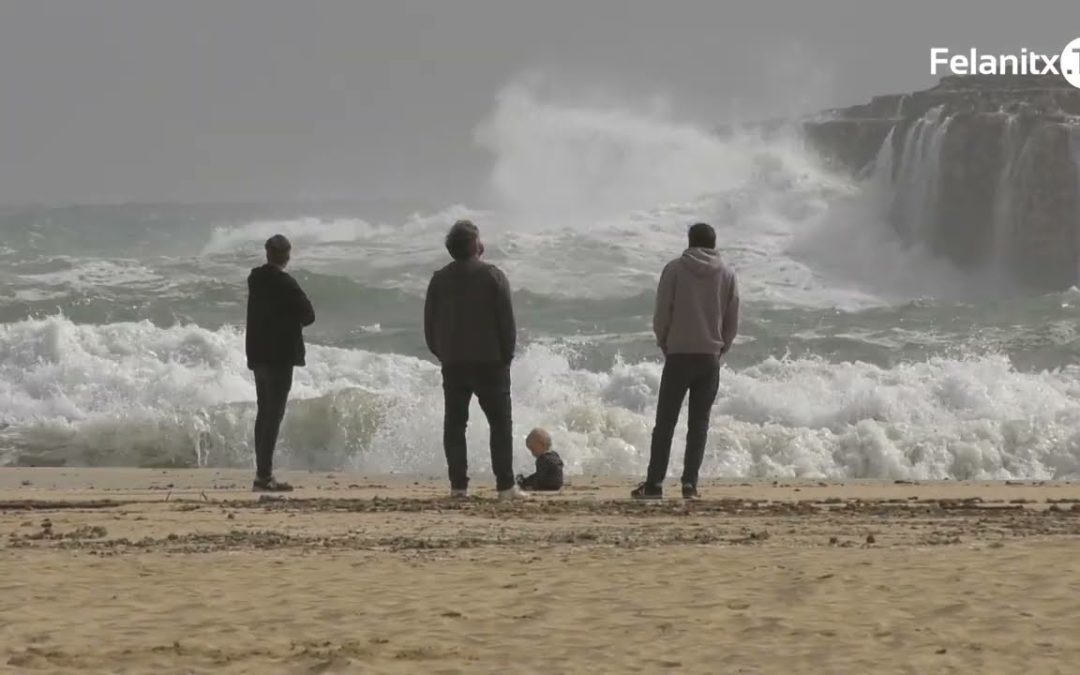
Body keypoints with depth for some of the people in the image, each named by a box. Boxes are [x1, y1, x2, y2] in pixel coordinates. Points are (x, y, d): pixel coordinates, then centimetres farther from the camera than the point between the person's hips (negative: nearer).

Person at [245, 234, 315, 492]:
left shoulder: (255, 278, 6)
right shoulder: (285, 283, -16)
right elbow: (308, 315, -12)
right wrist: (294, 318, 8)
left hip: (258, 354, 7)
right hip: (280, 356, -7)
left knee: (264, 413, 14)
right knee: (273, 415, -7)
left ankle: (262, 472, 15)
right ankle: (264, 475, -10)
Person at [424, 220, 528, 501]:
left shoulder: (439, 280, 3)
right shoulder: (493, 276, -7)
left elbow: (430, 323, 5)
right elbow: (507, 320, -9)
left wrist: (442, 354, 14)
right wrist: (506, 355, 2)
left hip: (452, 363, 3)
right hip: (490, 362, -3)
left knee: (454, 425, 7)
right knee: (500, 423, 2)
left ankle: (458, 485, 2)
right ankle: (505, 485, -3)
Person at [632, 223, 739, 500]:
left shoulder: (675, 269, -3)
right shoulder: (726, 274, 4)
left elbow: (661, 313, -3)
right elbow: (733, 321, 6)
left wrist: (664, 345, 11)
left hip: (678, 355, -2)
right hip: (710, 358, 2)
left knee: (665, 421, 2)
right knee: (699, 422, 5)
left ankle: (655, 482, -3)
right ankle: (690, 483, -1)